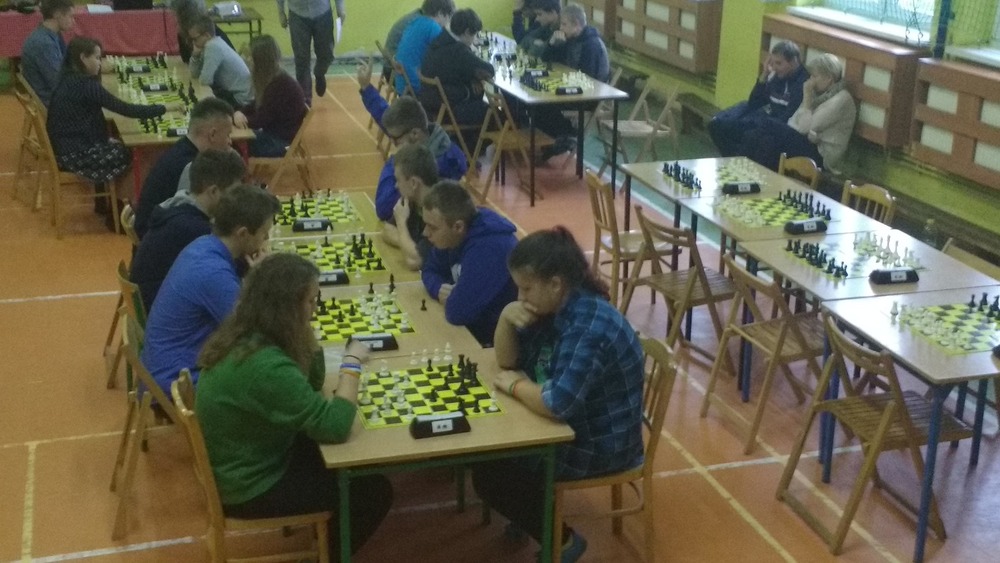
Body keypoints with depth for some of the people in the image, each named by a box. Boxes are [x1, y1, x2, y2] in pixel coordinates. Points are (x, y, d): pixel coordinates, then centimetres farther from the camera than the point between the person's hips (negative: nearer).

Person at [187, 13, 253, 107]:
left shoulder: (213, 47, -21)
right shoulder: (215, 43, 7)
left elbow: (205, 80, -24)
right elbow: (195, 73, 9)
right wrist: (195, 54, -8)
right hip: (235, 92, 9)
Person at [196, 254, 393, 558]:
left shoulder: (244, 335, -4)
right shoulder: (266, 365, -34)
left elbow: (312, 383, 6)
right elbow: (334, 427, -31)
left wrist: (306, 334, -9)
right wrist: (352, 364, -20)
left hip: (242, 464, 9)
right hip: (249, 488, -9)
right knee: (375, 490, 1)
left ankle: (328, 529, 34)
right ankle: (328, 553, 21)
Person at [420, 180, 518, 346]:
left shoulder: (488, 249, -31)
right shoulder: (453, 237, -3)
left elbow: (458, 312, -32)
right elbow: (430, 270, 12)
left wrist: (450, 299, -10)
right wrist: (440, 289, -10)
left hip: (499, 338, -8)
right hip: (474, 325, 8)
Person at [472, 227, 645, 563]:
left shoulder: (589, 326, -31)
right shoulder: (552, 306, -2)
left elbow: (557, 404, -37)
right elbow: (507, 360, 6)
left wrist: (515, 385, -18)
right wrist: (507, 317, -14)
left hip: (598, 444, -10)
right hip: (566, 424, 10)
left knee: (487, 474, -11)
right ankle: (527, 510, 25)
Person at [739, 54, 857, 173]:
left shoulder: (840, 99, -12)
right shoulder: (820, 93, 15)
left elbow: (805, 127, -18)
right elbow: (794, 122, 9)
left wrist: (807, 96, -11)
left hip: (821, 155, -8)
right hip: (806, 142, 8)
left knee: (769, 127, -24)